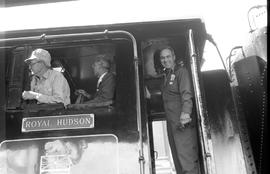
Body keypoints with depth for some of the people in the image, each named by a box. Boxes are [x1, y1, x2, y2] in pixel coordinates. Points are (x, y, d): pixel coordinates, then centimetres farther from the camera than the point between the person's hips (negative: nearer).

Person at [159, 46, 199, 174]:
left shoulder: (181, 71, -6)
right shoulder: (167, 74, 20)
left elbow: (187, 94, -20)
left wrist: (185, 112, -33)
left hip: (183, 122, -8)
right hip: (171, 122, 9)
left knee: (186, 158, -10)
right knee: (177, 158, 12)